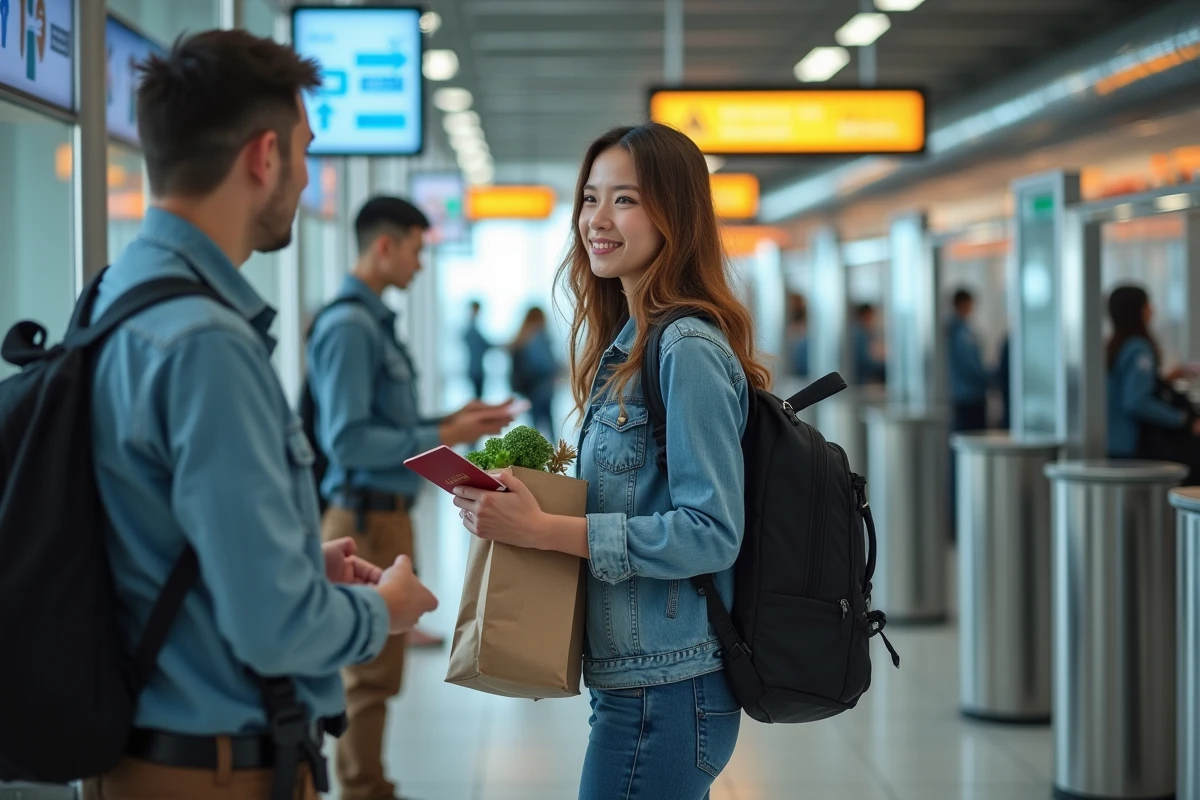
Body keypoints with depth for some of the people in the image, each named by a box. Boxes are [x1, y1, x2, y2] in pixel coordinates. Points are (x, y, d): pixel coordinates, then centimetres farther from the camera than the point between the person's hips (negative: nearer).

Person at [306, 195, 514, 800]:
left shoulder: (376, 320, 12)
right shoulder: (349, 326, -17)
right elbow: (349, 439, -23)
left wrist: (451, 420, 7)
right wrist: (442, 439, -18)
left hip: (387, 513, 10)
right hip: (366, 518, -10)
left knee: (382, 661, 17)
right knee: (371, 671, -1)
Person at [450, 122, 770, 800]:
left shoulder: (689, 350, -16)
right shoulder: (627, 347, 12)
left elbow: (713, 533, -21)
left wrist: (544, 530, -22)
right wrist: (543, 489, 3)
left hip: (663, 695, -9)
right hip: (636, 685, 9)